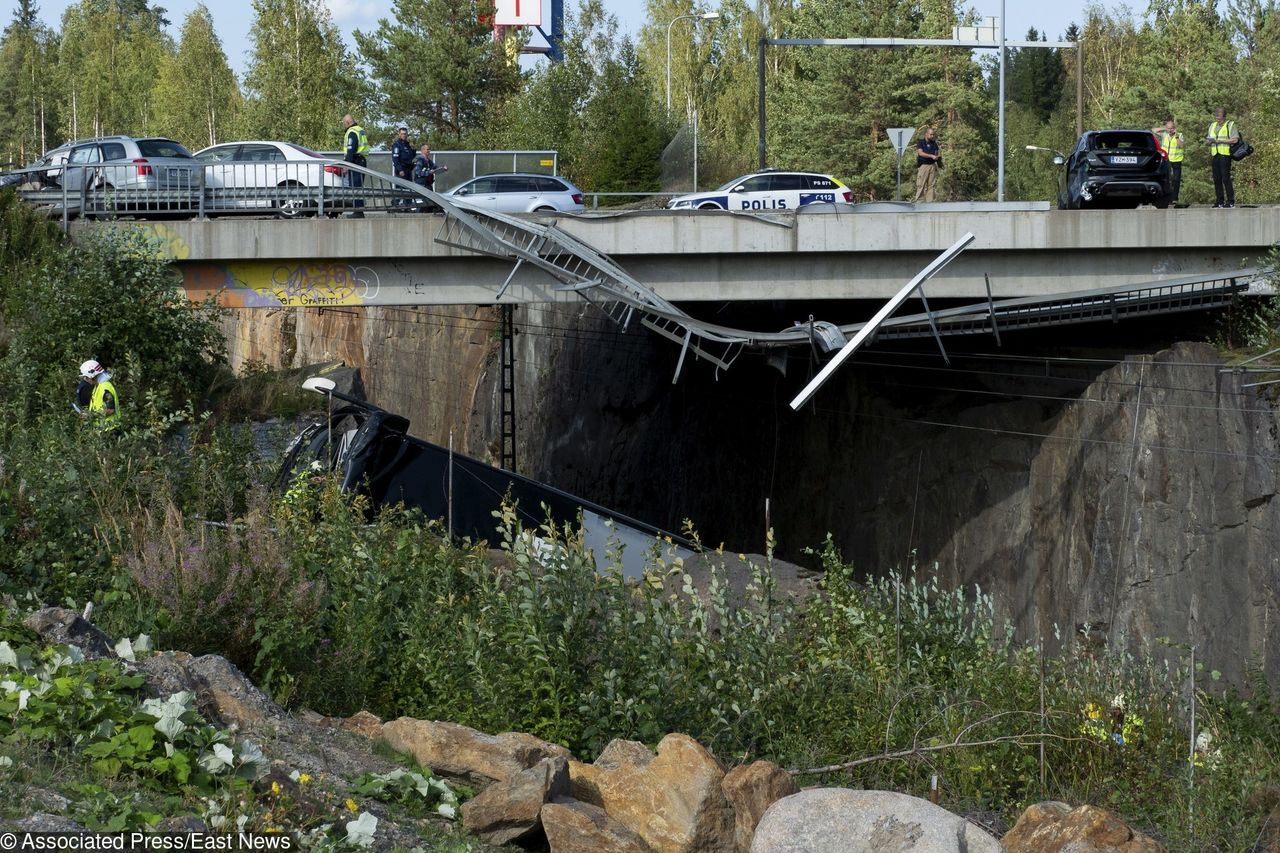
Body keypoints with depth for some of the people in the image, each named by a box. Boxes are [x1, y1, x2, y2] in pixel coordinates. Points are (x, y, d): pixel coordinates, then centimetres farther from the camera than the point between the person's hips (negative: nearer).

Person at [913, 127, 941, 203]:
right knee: (921, 185, -8)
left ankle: (929, 201, 2)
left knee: (931, 185, 2)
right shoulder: (920, 142, -2)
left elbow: (937, 153, 18)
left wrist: (938, 156, -6)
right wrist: (931, 156, -22)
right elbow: (920, 153, -15)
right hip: (923, 165, -4)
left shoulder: (934, 143, 12)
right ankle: (918, 200, -6)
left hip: (932, 165, 4)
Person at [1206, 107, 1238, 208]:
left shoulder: (1230, 125, 0)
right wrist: (1208, 140, -2)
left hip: (1225, 154, -6)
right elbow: (1209, 140, 24)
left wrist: (1219, 140, -13)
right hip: (1215, 155, 6)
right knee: (1217, 179, 4)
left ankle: (1230, 201, -7)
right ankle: (1219, 201, 10)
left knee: (1226, 178, -10)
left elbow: (1235, 139, -10)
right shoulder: (1212, 126, 20)